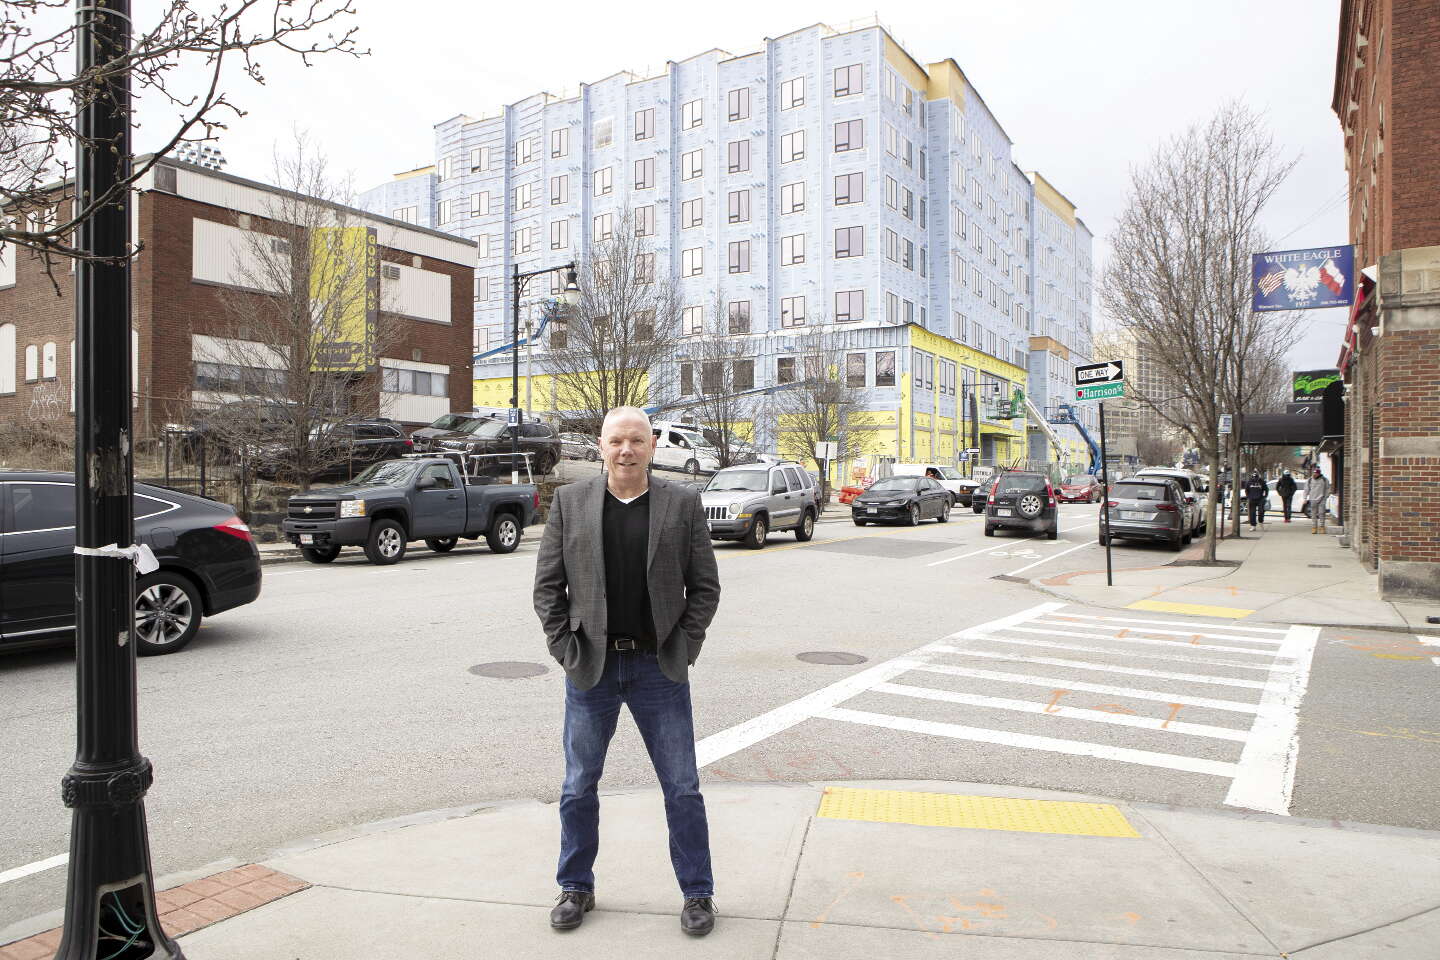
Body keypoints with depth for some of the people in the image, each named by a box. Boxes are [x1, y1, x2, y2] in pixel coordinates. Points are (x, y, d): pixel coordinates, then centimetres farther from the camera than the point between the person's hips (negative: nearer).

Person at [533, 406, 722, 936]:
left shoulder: (683, 503, -1)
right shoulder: (569, 501, 1)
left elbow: (705, 586, 2)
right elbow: (547, 585, 3)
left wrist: (683, 648, -6)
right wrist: (565, 648, -5)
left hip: (659, 667, -1)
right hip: (590, 668, 1)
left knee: (682, 787, 8)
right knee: (579, 787, 14)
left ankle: (697, 892, 26)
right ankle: (576, 887, 34)